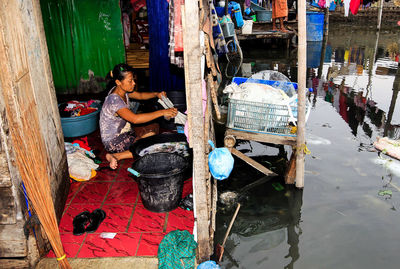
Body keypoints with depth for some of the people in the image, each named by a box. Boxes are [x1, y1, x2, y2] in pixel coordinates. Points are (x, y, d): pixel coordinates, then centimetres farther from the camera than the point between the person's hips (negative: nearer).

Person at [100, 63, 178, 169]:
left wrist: (156, 94, -4)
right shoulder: (113, 100, -28)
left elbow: (140, 95, 17)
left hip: (124, 133, 9)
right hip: (113, 142, -9)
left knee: (155, 127, 3)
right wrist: (162, 112, -39)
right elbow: (135, 119, -39)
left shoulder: (122, 90, -1)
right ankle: (115, 156, -14)